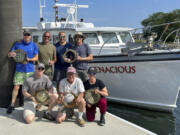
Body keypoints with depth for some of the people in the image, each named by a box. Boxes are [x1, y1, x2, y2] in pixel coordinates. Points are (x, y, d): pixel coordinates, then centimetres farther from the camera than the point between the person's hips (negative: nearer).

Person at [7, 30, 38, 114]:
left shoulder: (34, 45, 5)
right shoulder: (17, 44, 4)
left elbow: (36, 57, 1)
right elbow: (9, 54, 5)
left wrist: (29, 59, -19)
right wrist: (11, 54, -19)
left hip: (30, 70, 0)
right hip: (19, 69, 0)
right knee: (16, 87, -2)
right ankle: (12, 105, 9)